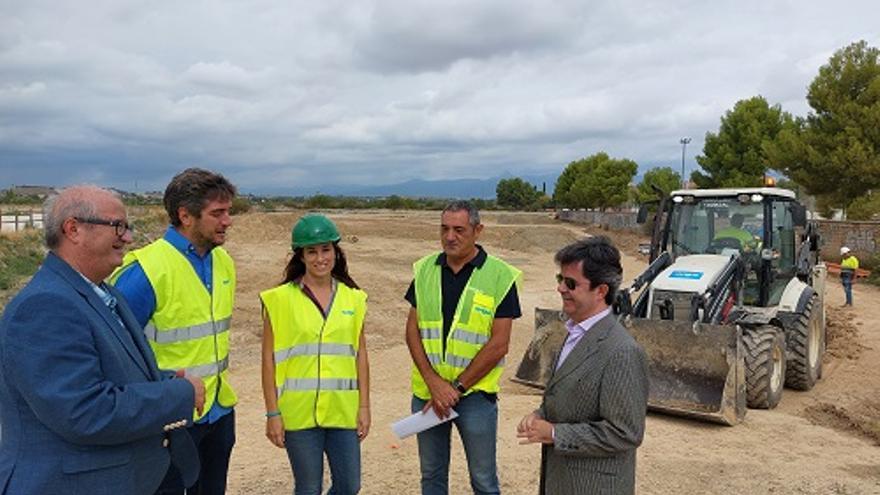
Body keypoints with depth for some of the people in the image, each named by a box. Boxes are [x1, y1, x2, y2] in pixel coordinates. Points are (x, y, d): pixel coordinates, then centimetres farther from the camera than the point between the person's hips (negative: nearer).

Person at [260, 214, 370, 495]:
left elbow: (360, 355, 7)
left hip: (343, 410, 3)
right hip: (298, 412, -3)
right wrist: (272, 413, -6)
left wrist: (364, 406, 4)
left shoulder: (352, 298, 4)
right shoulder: (280, 299, -5)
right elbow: (269, 359, -4)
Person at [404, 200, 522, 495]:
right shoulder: (425, 269, 2)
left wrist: (456, 387, -12)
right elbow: (412, 329, 0)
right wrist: (433, 382, -12)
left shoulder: (500, 276, -11)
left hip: (474, 391, -4)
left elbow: (499, 344, -12)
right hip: (426, 390, 4)